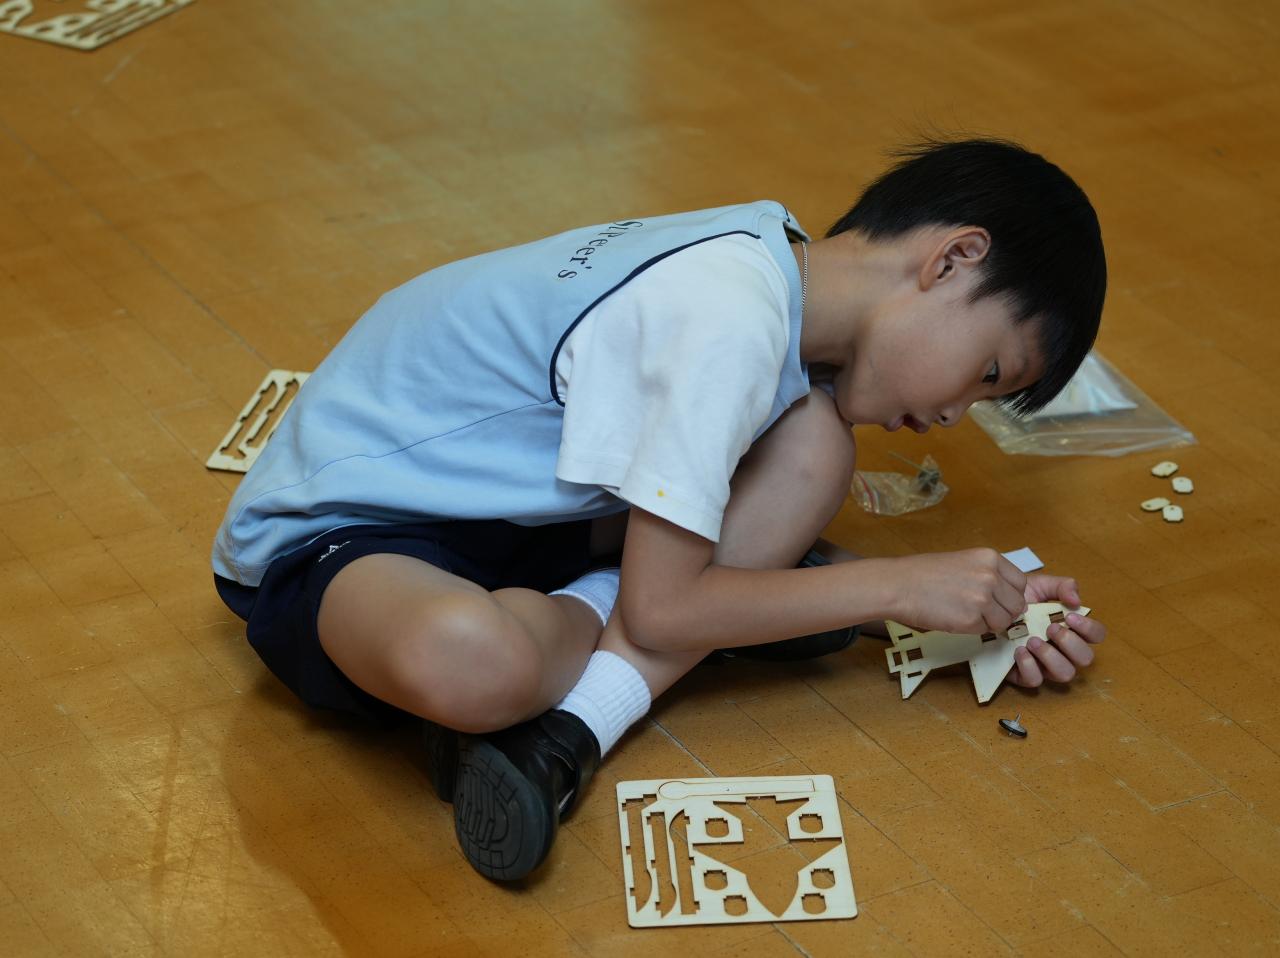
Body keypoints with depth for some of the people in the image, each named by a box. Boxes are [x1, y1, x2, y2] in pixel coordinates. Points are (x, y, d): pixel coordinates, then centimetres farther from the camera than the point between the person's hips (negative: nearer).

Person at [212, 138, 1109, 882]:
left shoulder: (783, 266, 2)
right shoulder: (730, 323, -27)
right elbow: (658, 609, -22)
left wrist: (982, 610, 1)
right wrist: (899, 585, -14)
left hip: (495, 506, 10)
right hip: (329, 535, -10)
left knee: (812, 448, -6)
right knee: (474, 662, -45)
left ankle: (562, 735, -15)